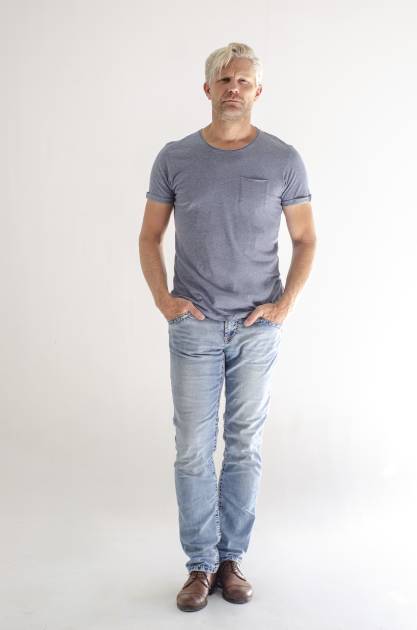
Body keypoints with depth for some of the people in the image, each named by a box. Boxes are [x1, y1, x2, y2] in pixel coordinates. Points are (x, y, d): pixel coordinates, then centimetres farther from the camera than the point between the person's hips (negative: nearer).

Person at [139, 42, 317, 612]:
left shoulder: (283, 159, -1)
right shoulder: (175, 158, 0)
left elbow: (305, 238, 5)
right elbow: (150, 236, 8)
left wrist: (286, 302, -7)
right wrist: (162, 298, -5)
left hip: (258, 328, 0)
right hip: (195, 326, 0)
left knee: (245, 447, 9)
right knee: (194, 449, 3)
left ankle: (232, 558, 25)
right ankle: (201, 564, 19)